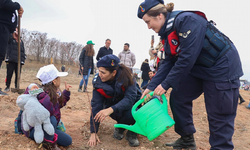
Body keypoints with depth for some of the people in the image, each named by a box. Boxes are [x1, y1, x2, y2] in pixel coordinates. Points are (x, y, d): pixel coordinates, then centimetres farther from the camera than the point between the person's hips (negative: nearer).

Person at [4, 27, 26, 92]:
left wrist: (23, 59, 6)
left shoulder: (21, 41, 18)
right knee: (9, 74, 0)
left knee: (18, 74, 4)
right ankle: (7, 87, 9)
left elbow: (23, 51, 16)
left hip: (19, 61, 3)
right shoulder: (10, 38, 7)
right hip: (11, 60, -3)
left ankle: (16, 87, 13)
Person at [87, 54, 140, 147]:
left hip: (130, 104, 0)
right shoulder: (98, 81, -20)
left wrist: (111, 109, -51)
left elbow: (130, 98, -34)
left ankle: (132, 132, 0)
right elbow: (96, 105, -18)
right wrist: (93, 133, -20)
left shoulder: (125, 75, -26)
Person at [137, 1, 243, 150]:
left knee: (219, 116, -3)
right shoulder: (168, 32, 2)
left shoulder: (186, 20, -25)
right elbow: (168, 62, 2)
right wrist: (152, 86, -5)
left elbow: (187, 58, -28)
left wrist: (166, 84, -22)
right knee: (177, 97, 6)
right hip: (198, 69, 9)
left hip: (222, 67, -8)